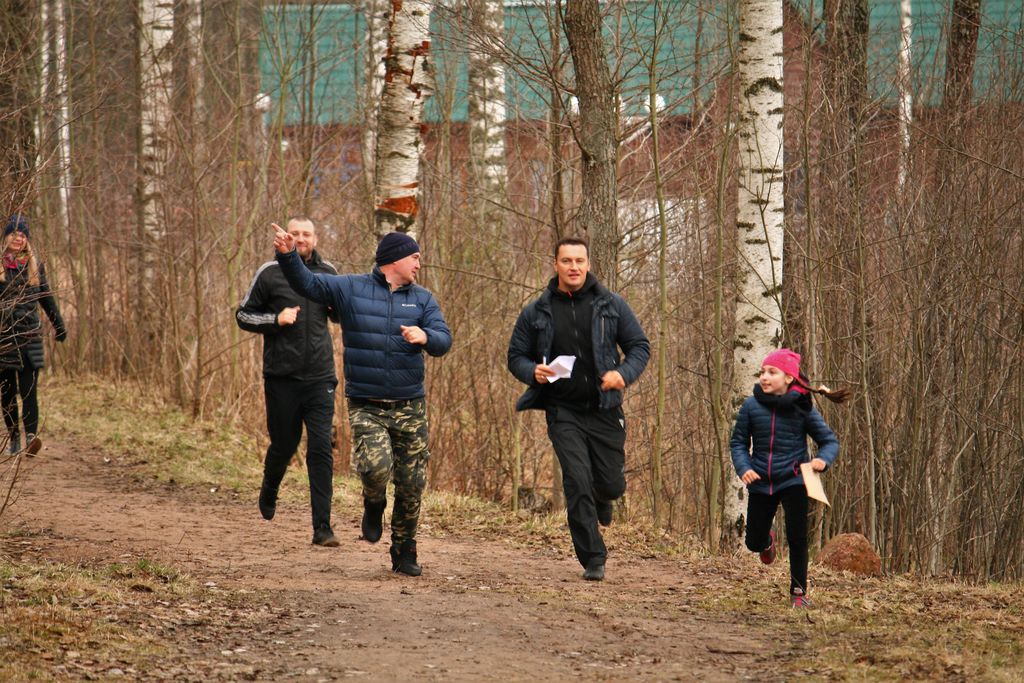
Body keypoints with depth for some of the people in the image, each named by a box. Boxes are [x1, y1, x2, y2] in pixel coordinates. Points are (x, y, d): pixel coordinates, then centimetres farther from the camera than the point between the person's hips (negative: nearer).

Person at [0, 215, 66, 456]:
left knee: (29, 389, -10)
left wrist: (59, 325, 23)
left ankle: (31, 436, -23)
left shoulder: (34, 264, 11)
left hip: (30, 333, 1)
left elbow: (46, 297, 20)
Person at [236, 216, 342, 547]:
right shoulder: (271, 273, -1)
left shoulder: (327, 272, 8)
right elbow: (243, 315, 3)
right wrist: (276, 319, -13)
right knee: (283, 446, 10)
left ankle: (322, 527, -9)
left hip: (319, 377, 1)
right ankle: (269, 491, 44)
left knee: (321, 449, -8)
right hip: (282, 378, -1)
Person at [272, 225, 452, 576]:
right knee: (375, 466, -25)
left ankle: (404, 553, 19)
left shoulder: (422, 299, 9)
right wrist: (288, 256, -19)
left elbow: (444, 340, -2)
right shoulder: (351, 289, 2)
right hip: (366, 406, -3)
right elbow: (306, 283, -2)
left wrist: (425, 337, -24)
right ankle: (373, 507, 10)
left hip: (410, 406, 3)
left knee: (411, 485, 3)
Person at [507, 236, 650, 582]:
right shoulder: (536, 313, 3)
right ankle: (593, 559, -6)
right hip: (563, 413, -1)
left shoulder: (611, 306, 3)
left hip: (604, 410, 1)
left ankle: (600, 500, 43)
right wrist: (533, 372, -12)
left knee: (611, 485, 3)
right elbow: (516, 356, 11)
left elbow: (640, 346, 6)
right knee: (577, 482, -14)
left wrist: (624, 374, -14)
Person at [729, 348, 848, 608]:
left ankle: (798, 592, 4)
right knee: (754, 542, 11)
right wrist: (743, 468, -13)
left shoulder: (802, 408, -8)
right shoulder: (751, 406, -5)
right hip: (760, 483, 2)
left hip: (793, 481, -2)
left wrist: (823, 460, -21)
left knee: (797, 537, -13)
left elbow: (830, 440, 0)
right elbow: (738, 442, 5)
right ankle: (768, 540, 50)